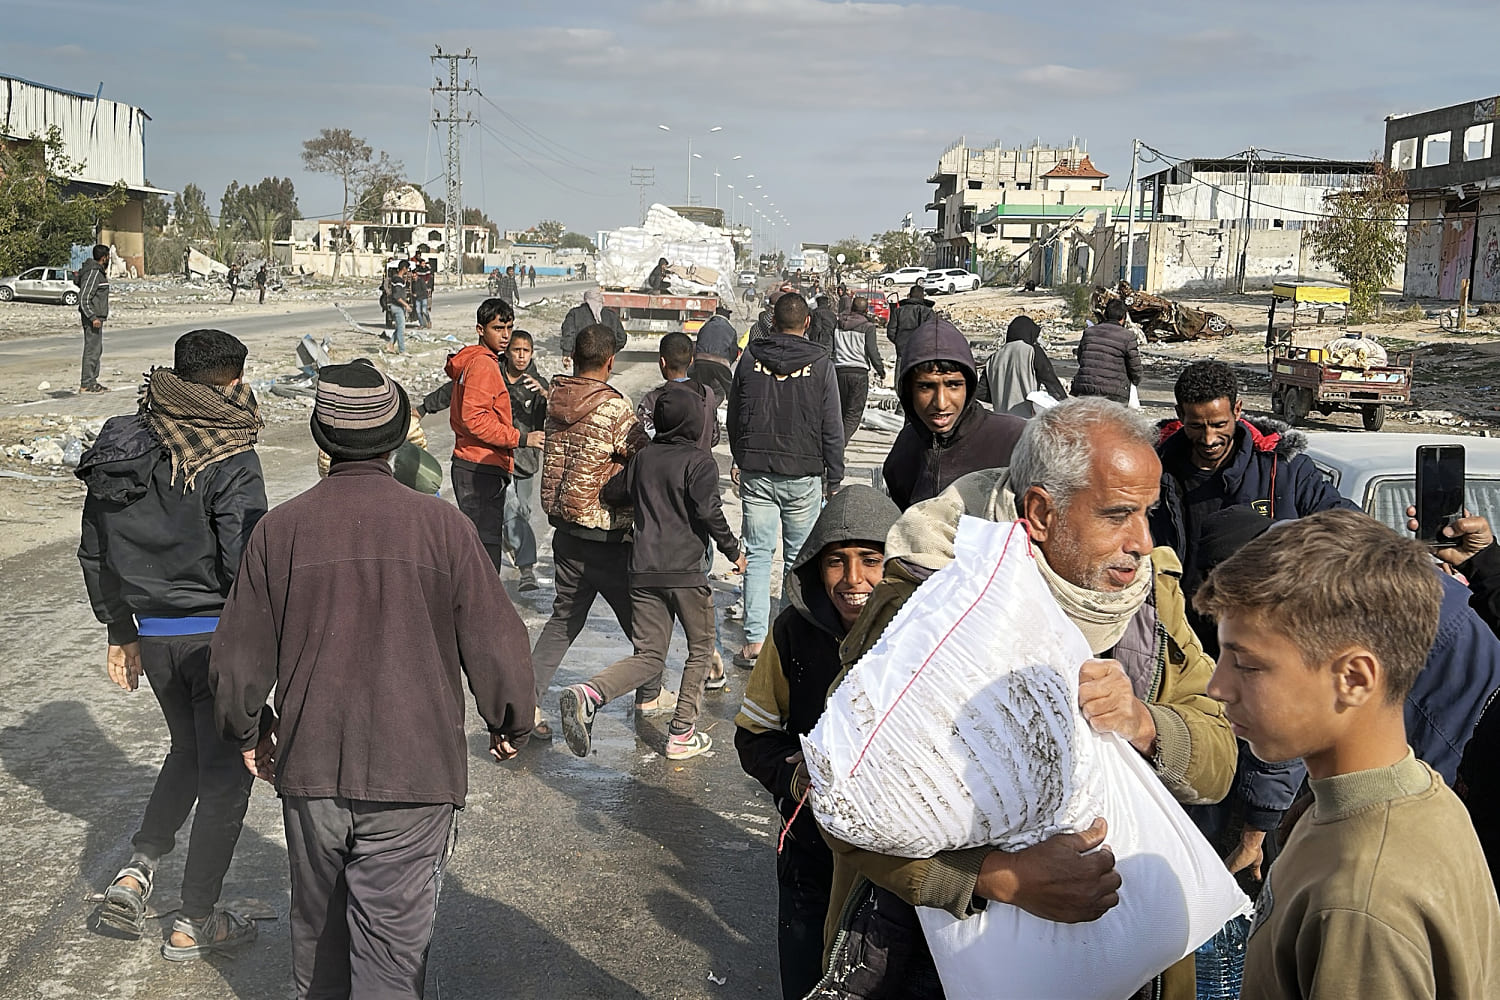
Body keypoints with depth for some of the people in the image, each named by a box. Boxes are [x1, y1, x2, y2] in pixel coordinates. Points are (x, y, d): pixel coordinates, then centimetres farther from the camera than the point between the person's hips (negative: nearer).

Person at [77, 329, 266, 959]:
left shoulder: (120, 446, 5)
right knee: (225, 771, 8)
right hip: (216, 635, -6)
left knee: (188, 750, 27)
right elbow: (245, 564, -22)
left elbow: (94, 554, 11)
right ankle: (195, 923, 16)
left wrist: (121, 632, 20)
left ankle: (137, 868, 17)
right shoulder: (229, 460, -17)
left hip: (151, 634, 6)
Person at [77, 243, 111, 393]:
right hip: (92, 318, -11)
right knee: (92, 350, -8)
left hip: (96, 317, 11)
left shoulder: (98, 271, 14)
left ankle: (92, 381, 20)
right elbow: (84, 298, -21)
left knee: (97, 350, 14)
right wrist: (93, 317, -23)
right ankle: (86, 384, -5)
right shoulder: (93, 273, -17)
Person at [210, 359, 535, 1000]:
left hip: (309, 766, 3)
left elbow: (239, 654, 4)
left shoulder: (279, 528, -4)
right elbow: (494, 641, -6)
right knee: (393, 946, 4)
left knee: (318, 924, 23)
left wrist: (248, 731, 22)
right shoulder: (441, 526, -11)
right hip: (412, 770, -3)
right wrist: (510, 725, 12)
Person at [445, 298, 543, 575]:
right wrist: (520, 439, -18)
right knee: (486, 544, -11)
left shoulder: (473, 360, 19)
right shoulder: (482, 364, -13)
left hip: (475, 467, 11)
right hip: (480, 469, -11)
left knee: (489, 542, 17)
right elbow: (475, 418, -21)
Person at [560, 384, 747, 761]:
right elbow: (708, 512, -12)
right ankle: (682, 733, 13)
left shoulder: (642, 457, 11)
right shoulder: (699, 461, -5)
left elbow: (620, 497, 15)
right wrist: (733, 550, 0)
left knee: (648, 658, 9)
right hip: (685, 572, -5)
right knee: (700, 649, 14)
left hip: (644, 572, 5)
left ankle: (588, 693, -17)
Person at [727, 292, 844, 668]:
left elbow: (733, 419, 10)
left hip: (756, 474, 2)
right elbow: (832, 428, -3)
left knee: (757, 556, 4)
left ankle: (754, 641, 1)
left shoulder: (750, 359, 3)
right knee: (800, 559, 7)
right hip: (803, 476, -2)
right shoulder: (820, 364, -4)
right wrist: (834, 479, 5)